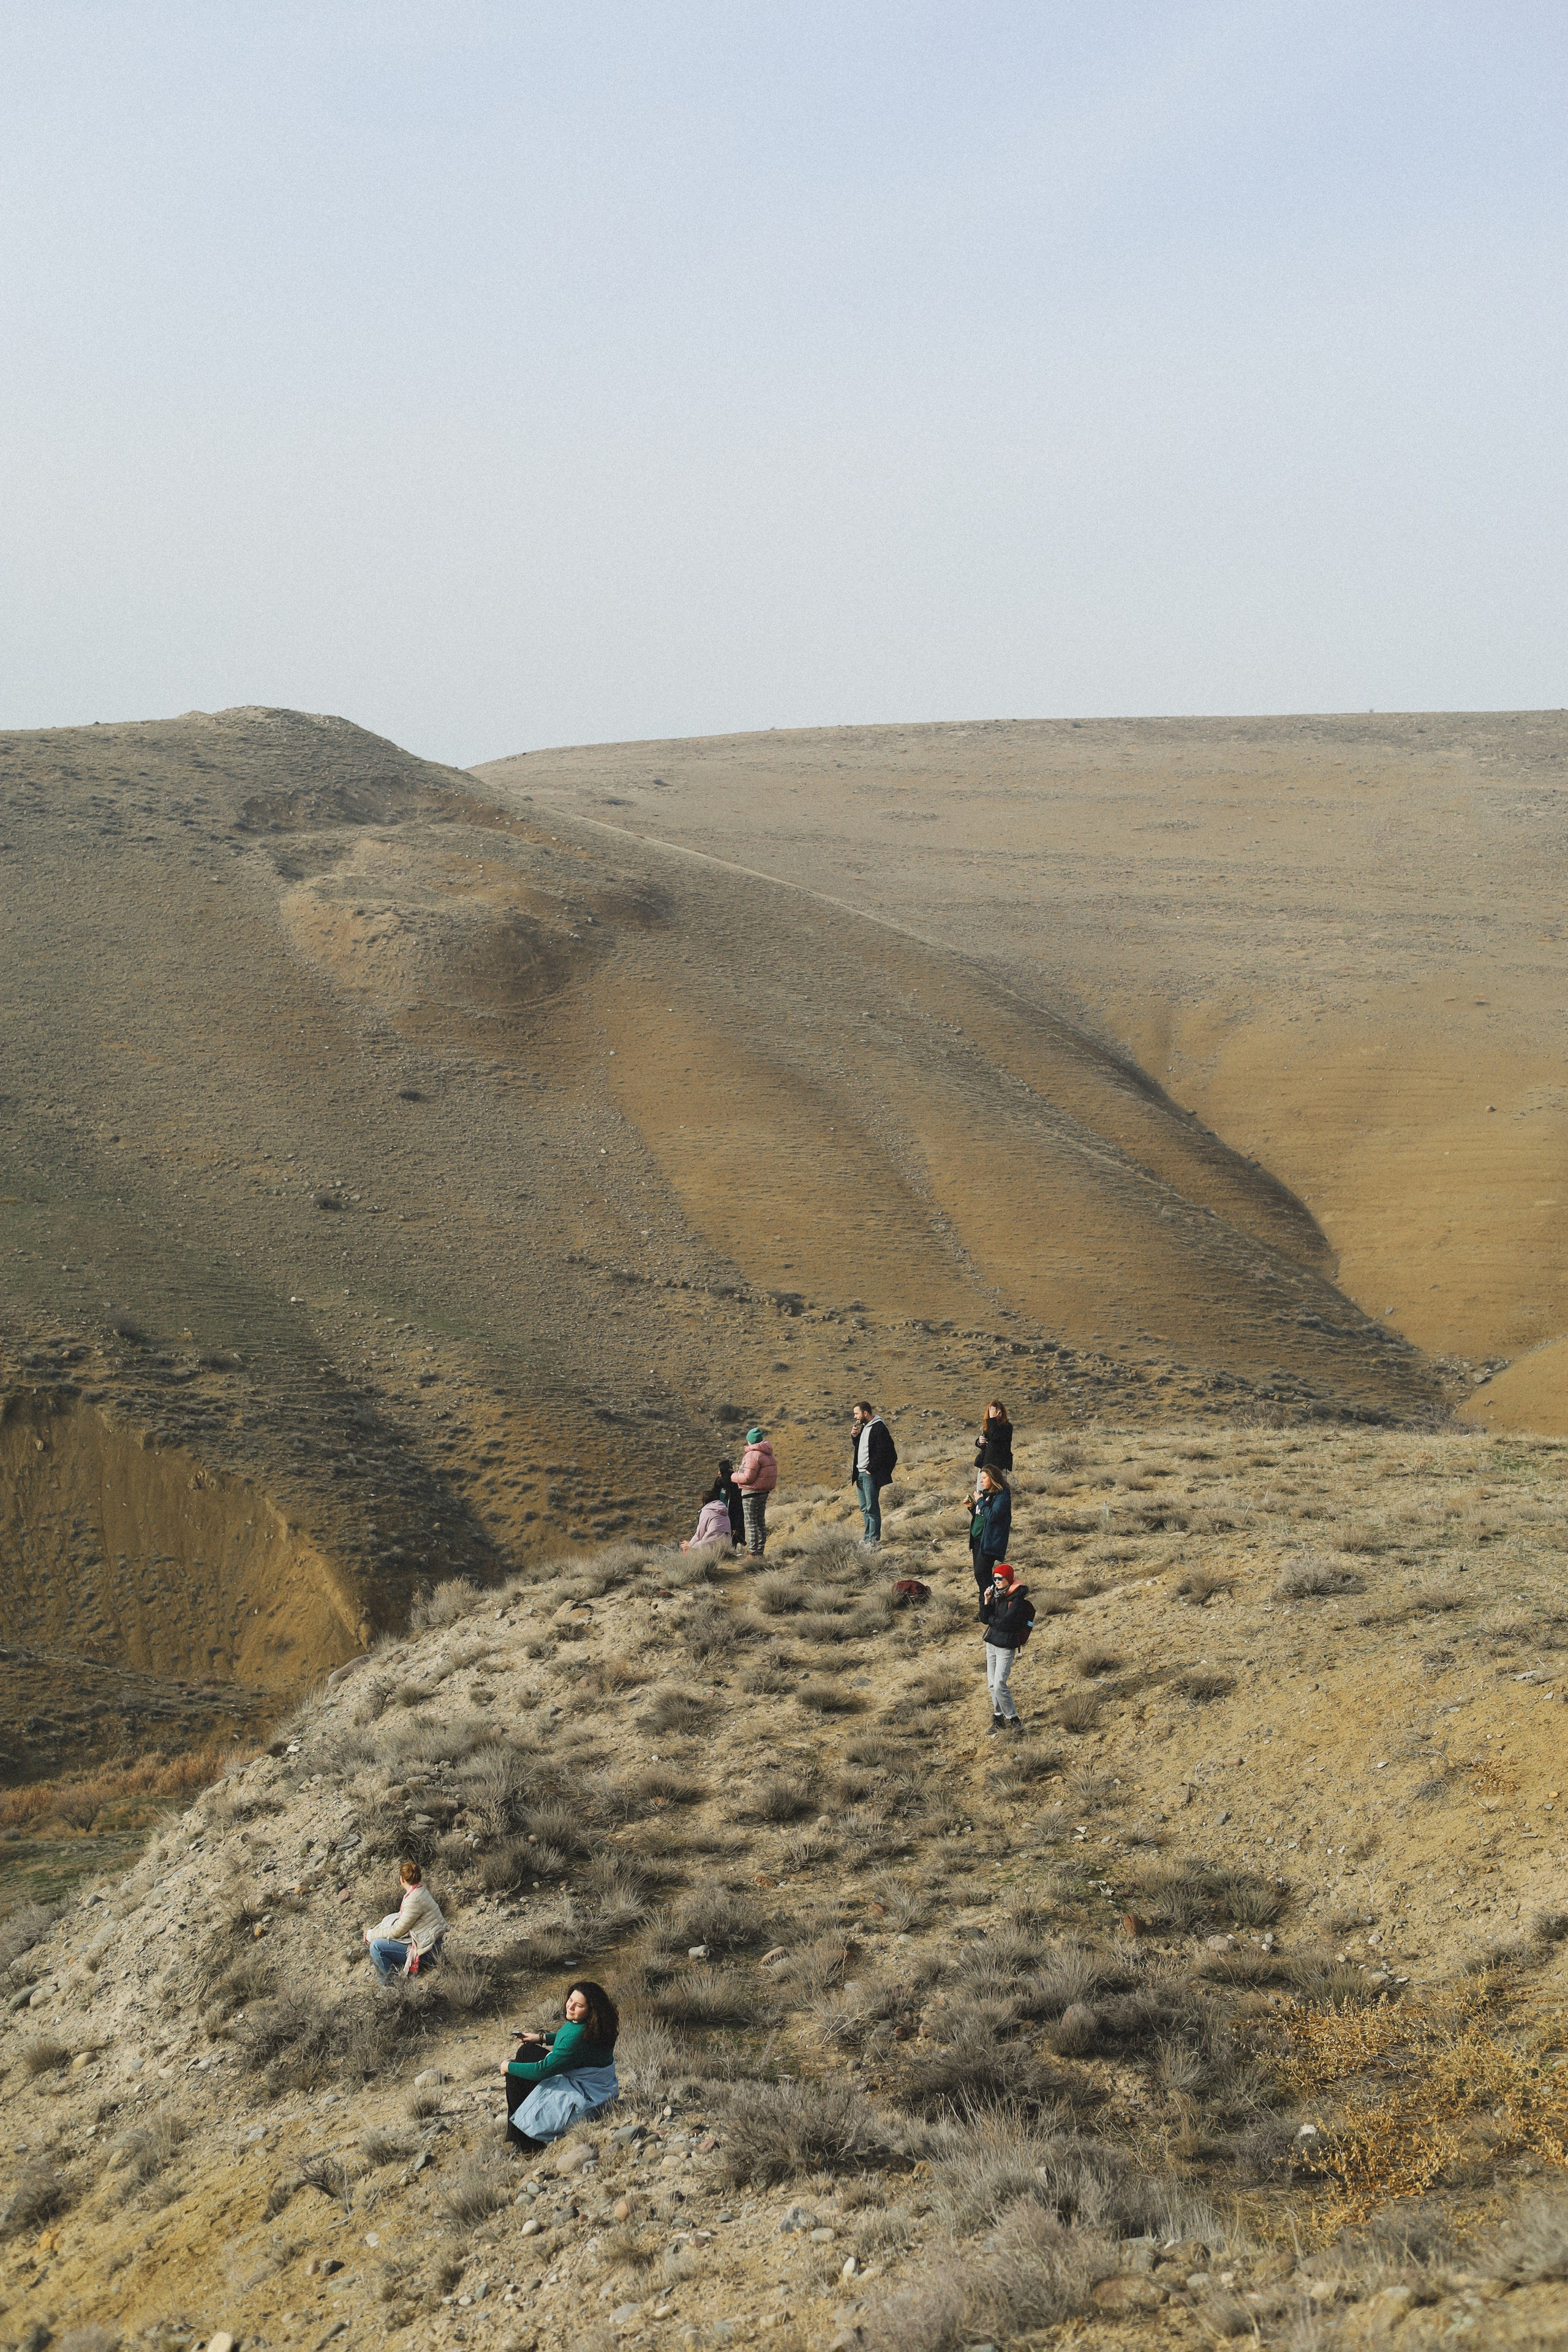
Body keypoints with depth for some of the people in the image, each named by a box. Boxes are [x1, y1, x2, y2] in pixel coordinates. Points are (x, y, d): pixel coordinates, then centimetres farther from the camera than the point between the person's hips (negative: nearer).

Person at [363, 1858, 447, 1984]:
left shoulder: (414, 1900, -25)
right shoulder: (420, 1891, 5)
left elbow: (397, 1931, -18)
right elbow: (401, 1918, 14)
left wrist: (372, 1935, -4)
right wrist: (373, 1931, 11)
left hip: (426, 1950, -10)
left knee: (376, 1946, -15)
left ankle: (390, 1986, -2)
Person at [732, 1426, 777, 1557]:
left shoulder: (753, 1455, -19)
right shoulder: (769, 1454, 10)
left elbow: (748, 1477, -23)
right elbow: (769, 1473, 12)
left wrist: (736, 1477, -5)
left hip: (751, 1492, -9)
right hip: (765, 1492, 9)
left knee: (751, 1524, -4)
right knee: (761, 1522, 15)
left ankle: (753, 1554, -4)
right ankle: (760, 1552, 19)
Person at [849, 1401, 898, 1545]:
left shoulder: (879, 1428, -14)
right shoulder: (863, 1427, 15)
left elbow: (883, 1452, -19)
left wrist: (871, 1470, -18)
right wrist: (854, 1436, 6)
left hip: (871, 1474, -9)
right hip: (860, 1474, 9)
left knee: (872, 1507, -6)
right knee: (864, 1508, 13)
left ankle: (874, 1538, -3)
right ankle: (868, 1536, 20)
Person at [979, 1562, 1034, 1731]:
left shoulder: (1017, 1600, -17)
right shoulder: (996, 1595, 5)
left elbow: (1004, 1623, -22)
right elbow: (985, 1618, 3)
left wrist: (990, 1619, -5)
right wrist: (987, 1601, -11)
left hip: (1006, 1646, -7)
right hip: (991, 1643, 7)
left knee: (999, 1685, -11)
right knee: (992, 1685, 10)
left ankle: (1014, 1721, 1)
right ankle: (998, 1718, 22)